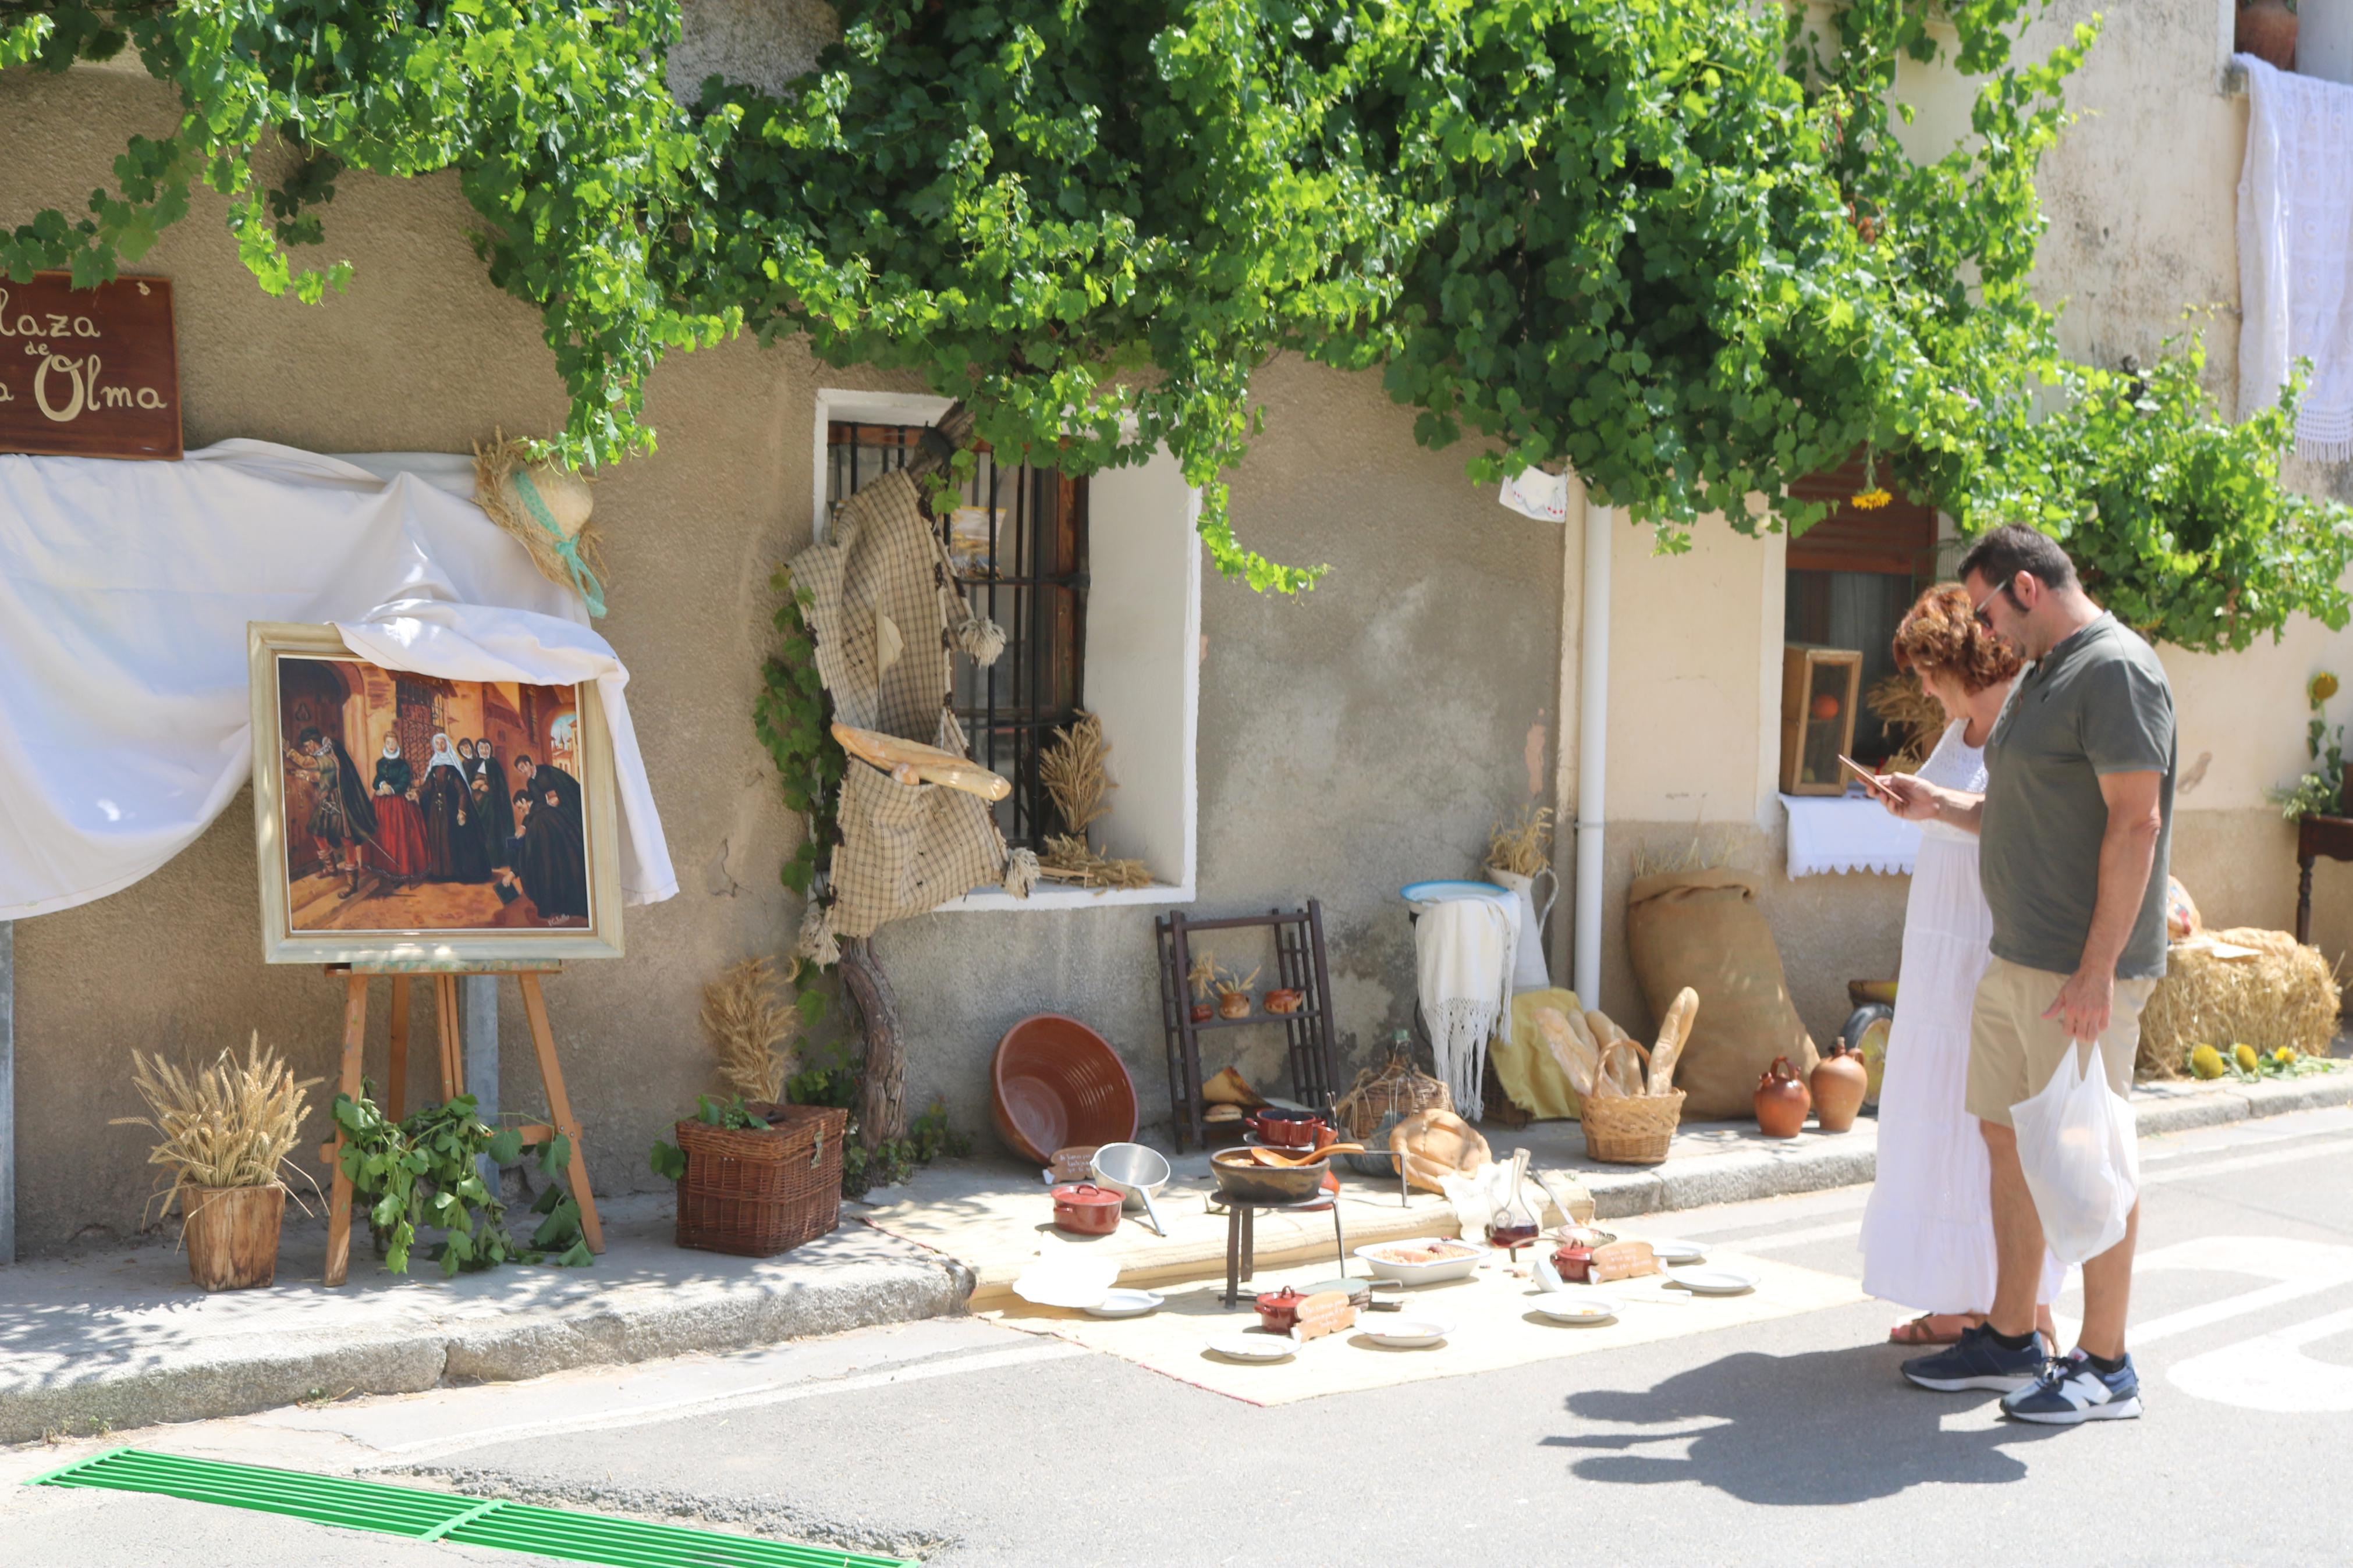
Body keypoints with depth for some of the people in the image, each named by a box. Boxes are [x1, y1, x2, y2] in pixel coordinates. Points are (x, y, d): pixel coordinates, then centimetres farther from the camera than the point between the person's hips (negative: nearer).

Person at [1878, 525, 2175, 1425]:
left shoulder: (2116, 670, -13)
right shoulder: (2044, 676, 18)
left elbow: (2134, 822, -20)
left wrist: (2097, 969, -23)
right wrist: (1944, 806, 9)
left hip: (2081, 971, -10)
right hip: (2017, 960, 10)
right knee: (2008, 1143, 13)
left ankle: (2106, 1367, 7)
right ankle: (2009, 1341, 24)